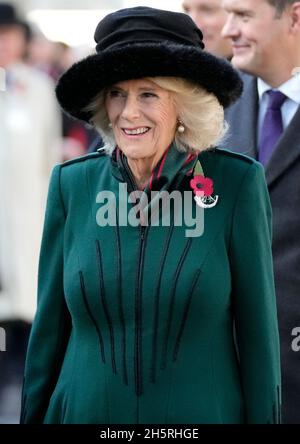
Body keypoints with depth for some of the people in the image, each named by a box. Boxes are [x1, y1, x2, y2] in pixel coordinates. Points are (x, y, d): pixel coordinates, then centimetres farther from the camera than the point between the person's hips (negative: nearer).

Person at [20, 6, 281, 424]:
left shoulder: (238, 184, -9)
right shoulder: (72, 185, -3)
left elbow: (257, 328, -5)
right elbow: (49, 326, 3)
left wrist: (263, 417, -5)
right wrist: (33, 416, 4)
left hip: (203, 412, -2)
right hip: (86, 410, 2)